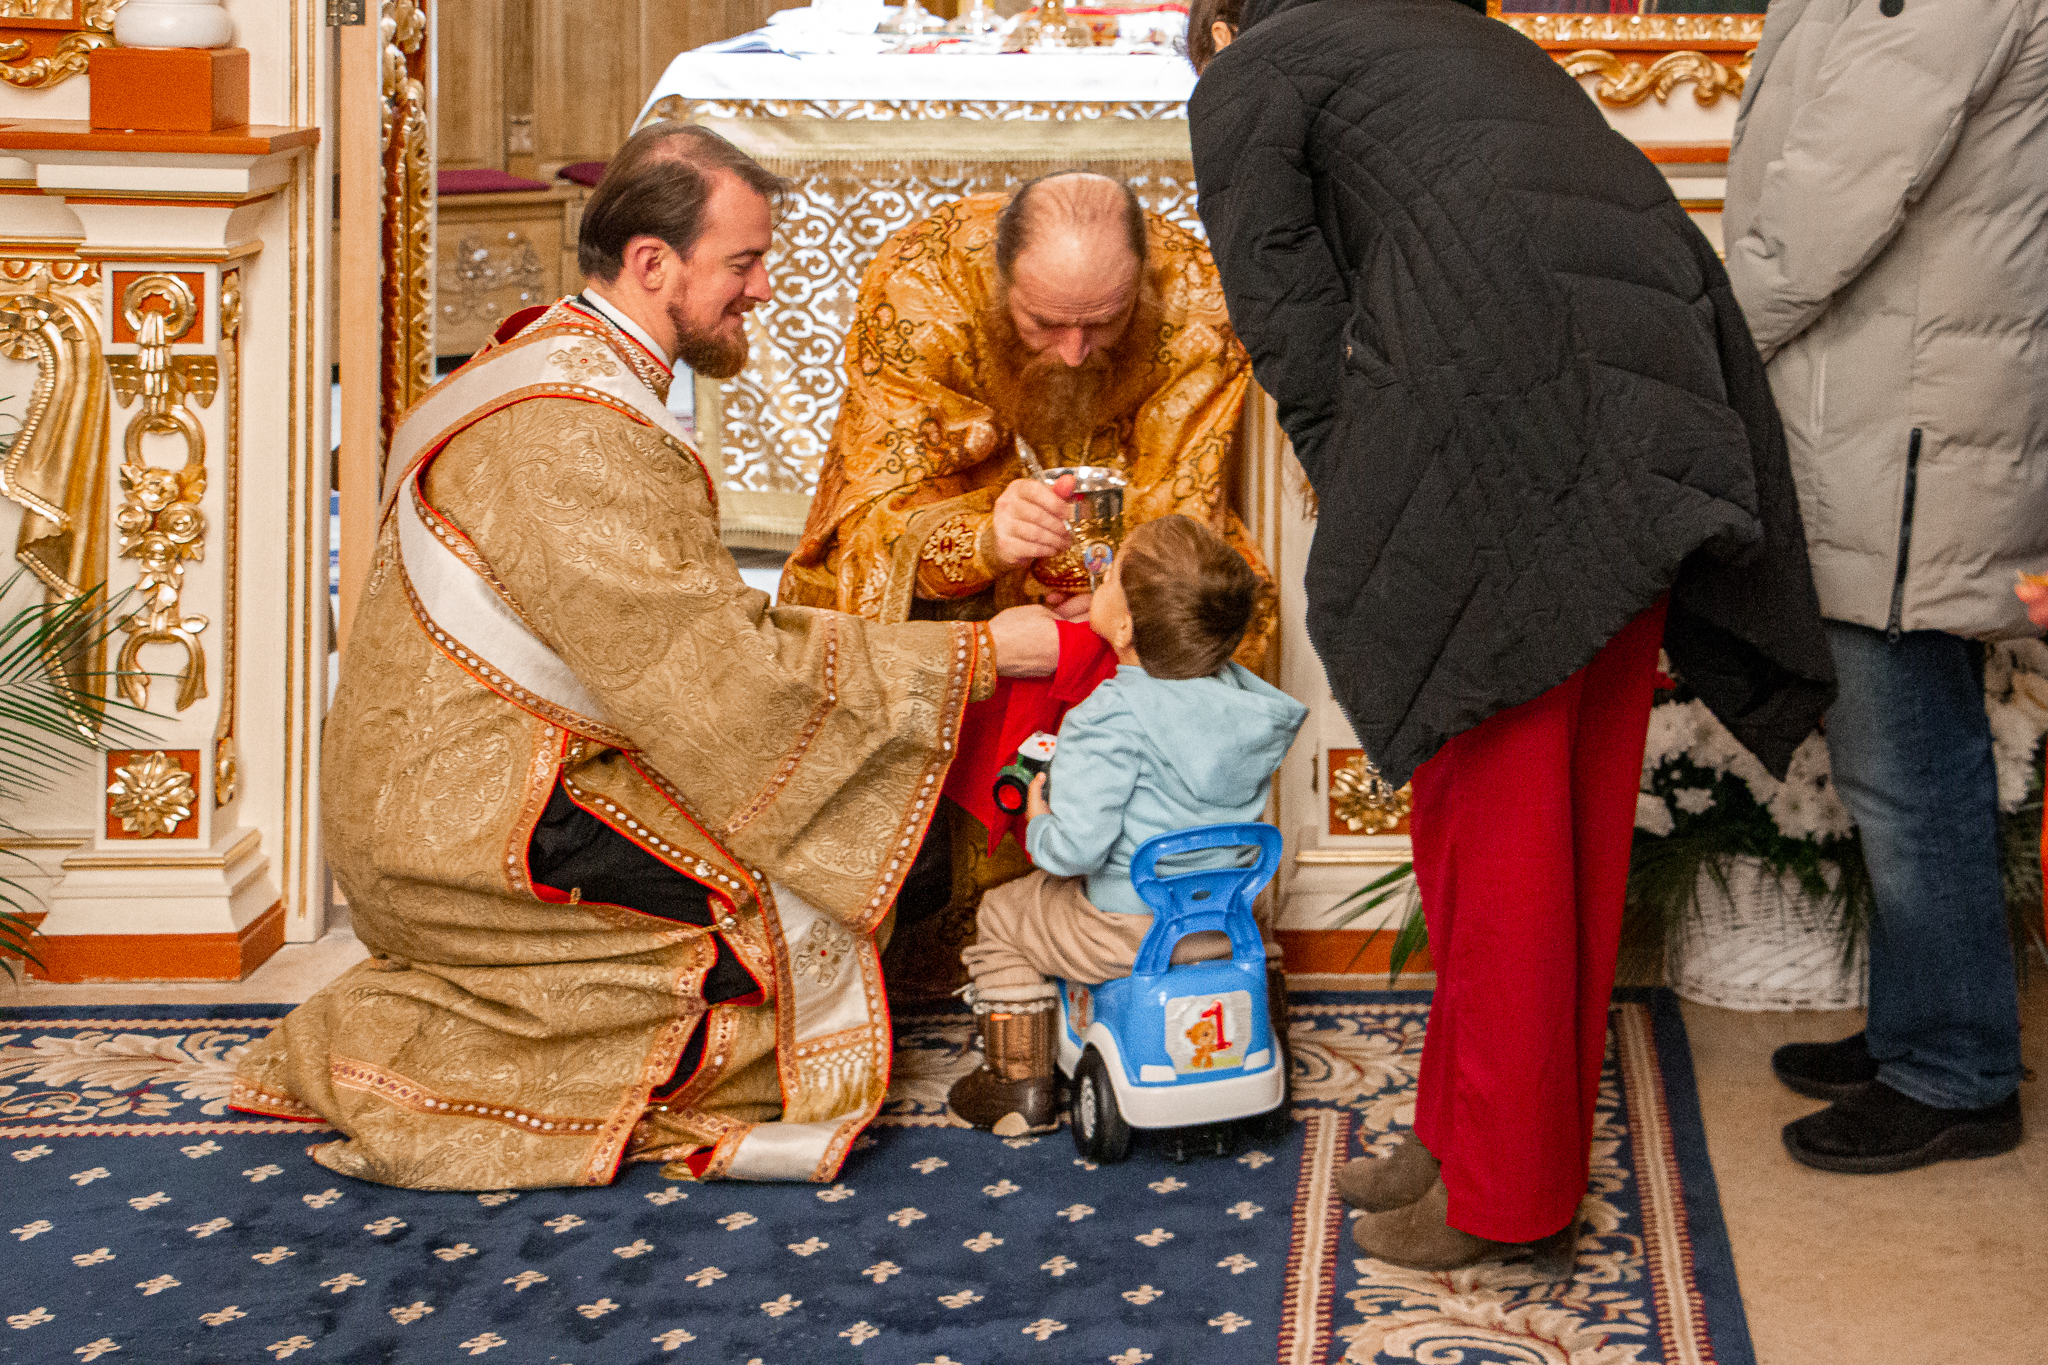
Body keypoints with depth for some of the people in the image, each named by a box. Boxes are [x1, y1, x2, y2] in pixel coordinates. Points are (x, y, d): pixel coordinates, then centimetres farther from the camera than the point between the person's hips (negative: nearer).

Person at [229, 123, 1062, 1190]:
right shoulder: (579, 439, -23)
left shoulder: (548, 357, 10)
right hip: (472, 839, -10)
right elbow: (717, 676, -25)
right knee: (801, 897, -8)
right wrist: (981, 651, -21)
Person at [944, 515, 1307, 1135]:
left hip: (1128, 932, -6)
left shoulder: (1110, 719, -25)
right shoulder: (1245, 693, -5)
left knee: (1001, 913, 19)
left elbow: (1078, 847, -28)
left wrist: (1038, 822, -5)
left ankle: (1020, 1086, 23)